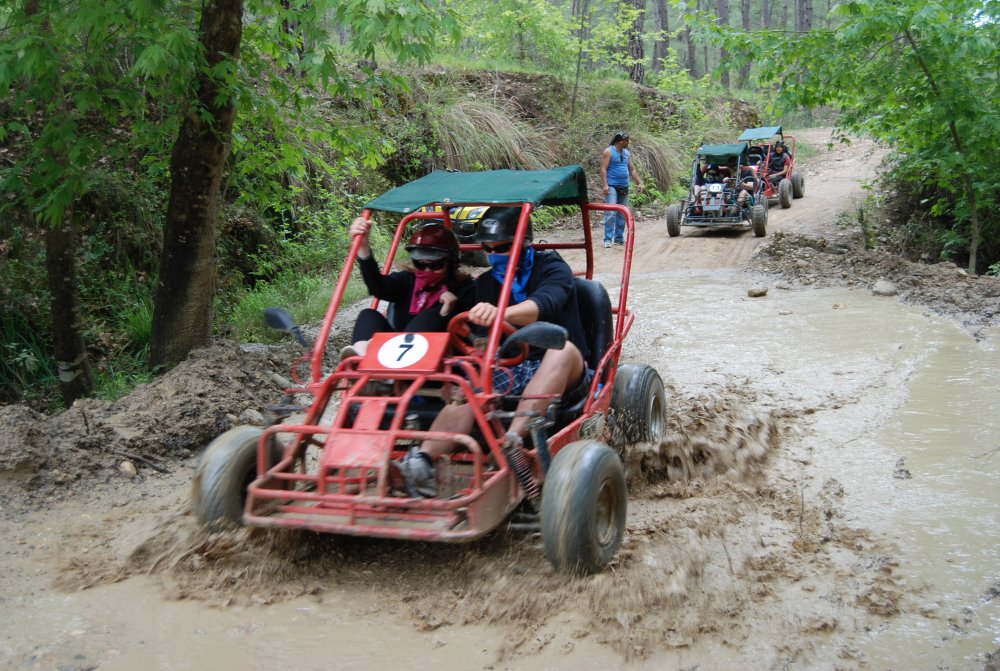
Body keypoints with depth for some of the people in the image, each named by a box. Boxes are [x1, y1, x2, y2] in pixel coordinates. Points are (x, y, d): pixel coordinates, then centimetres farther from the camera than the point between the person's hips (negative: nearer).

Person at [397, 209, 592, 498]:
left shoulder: (552, 268, -3)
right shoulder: (485, 284, 15)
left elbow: (543, 304, -27)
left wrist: (500, 314, -47)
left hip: (563, 375, -3)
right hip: (510, 372, 4)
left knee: (563, 348, -37)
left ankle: (513, 439, -53)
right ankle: (421, 460, -48)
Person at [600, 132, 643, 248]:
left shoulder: (627, 153, 16)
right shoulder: (609, 152, -5)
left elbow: (632, 169, 21)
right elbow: (603, 169, -10)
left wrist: (639, 182, 13)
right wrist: (605, 185, -20)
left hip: (624, 187, 7)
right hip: (612, 186, -7)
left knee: (622, 214, 9)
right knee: (611, 213, -14)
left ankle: (619, 238, 17)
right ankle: (608, 239, -13)